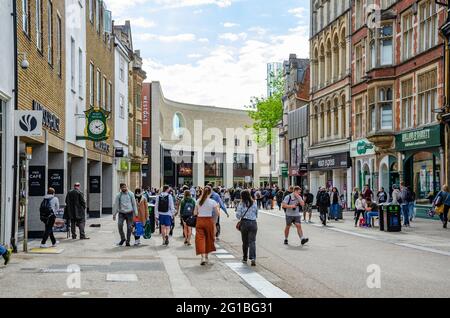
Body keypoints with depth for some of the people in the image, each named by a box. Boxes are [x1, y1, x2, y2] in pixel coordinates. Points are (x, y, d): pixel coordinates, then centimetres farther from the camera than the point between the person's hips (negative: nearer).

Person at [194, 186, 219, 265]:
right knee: (208, 238, 16)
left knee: (200, 238, 0)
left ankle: (203, 257, -15)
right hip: (209, 221, -1)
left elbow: (195, 213, 2)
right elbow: (218, 213, -5)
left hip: (200, 221, 1)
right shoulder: (212, 202, -7)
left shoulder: (198, 201, -1)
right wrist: (217, 206, 12)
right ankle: (206, 256, 28)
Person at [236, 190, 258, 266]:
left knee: (245, 242, 12)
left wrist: (240, 218, 16)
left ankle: (245, 258, 21)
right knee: (252, 241, -2)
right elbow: (256, 215, 11)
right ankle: (252, 258, -18)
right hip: (253, 223, 1)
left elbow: (238, 215, -4)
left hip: (244, 223, -1)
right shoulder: (254, 204, 3)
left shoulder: (241, 204, -4)